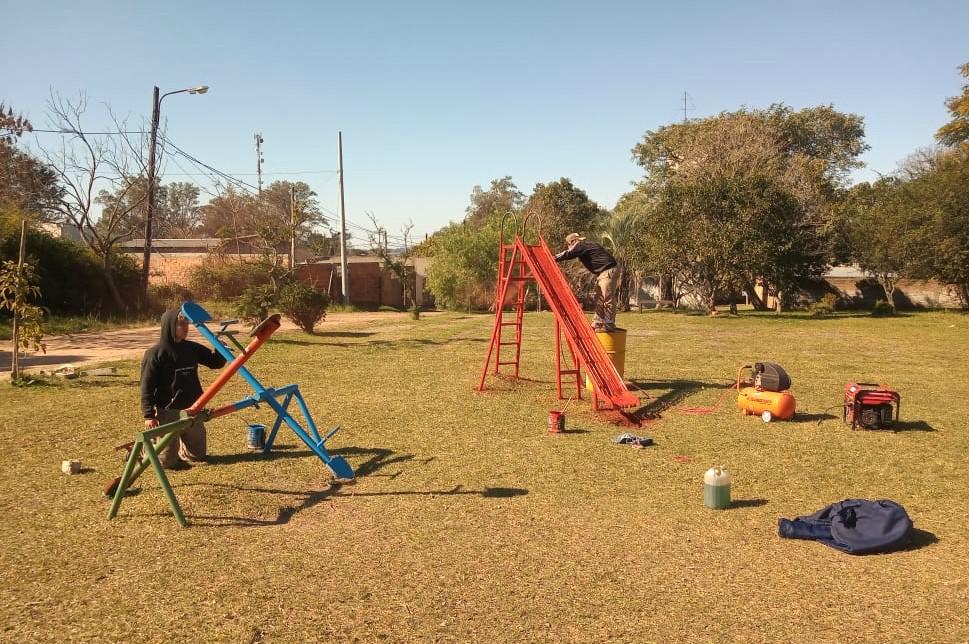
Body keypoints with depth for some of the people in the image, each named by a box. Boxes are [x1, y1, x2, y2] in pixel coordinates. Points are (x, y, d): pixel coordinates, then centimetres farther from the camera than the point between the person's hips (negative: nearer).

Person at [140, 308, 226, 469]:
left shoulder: (192, 348, 4)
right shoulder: (155, 353, -11)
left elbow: (217, 362, 11)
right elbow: (147, 386, -11)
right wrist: (149, 415, -17)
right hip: (167, 412, -5)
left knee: (198, 455, 11)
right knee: (167, 460, -3)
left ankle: (178, 447, 39)